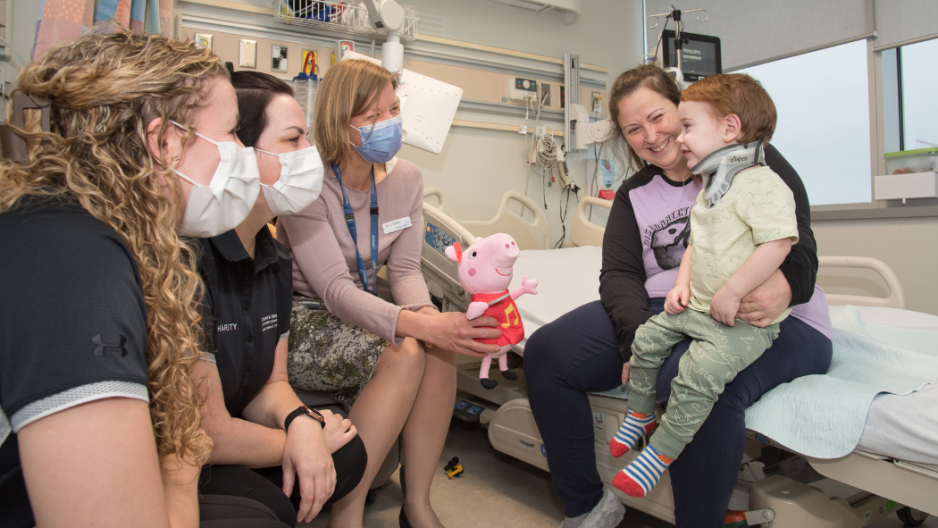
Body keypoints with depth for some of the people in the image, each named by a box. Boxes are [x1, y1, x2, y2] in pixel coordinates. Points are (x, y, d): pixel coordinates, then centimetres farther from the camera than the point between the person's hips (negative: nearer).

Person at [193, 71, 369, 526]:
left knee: (347, 454, -6)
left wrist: (300, 422, -16)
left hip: (218, 449, 8)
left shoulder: (274, 257, 1)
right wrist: (305, 437, -7)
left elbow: (271, 382, 7)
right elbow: (208, 432, -23)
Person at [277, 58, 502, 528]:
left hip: (356, 310, 6)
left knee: (442, 344, -24)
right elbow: (334, 289, -27)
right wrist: (420, 325, -42)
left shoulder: (405, 179, 0)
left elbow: (404, 269, -2)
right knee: (407, 350, -30)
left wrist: (429, 313, -26)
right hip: (300, 321, -5)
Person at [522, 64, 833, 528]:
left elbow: (798, 244, -6)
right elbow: (619, 273, 3)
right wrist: (637, 338, -18)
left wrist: (784, 286, -32)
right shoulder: (633, 194, 15)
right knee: (546, 352, -12)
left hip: (765, 319, -4)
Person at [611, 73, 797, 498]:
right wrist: (682, 284, 7)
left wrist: (731, 294, -27)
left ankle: (660, 453, -6)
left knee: (698, 372, -23)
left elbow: (778, 244, -28)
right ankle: (640, 415, 27)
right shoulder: (710, 188, 15)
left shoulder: (762, 184, -17)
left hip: (746, 320, -9)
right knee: (647, 339, 6)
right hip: (698, 307, 9)